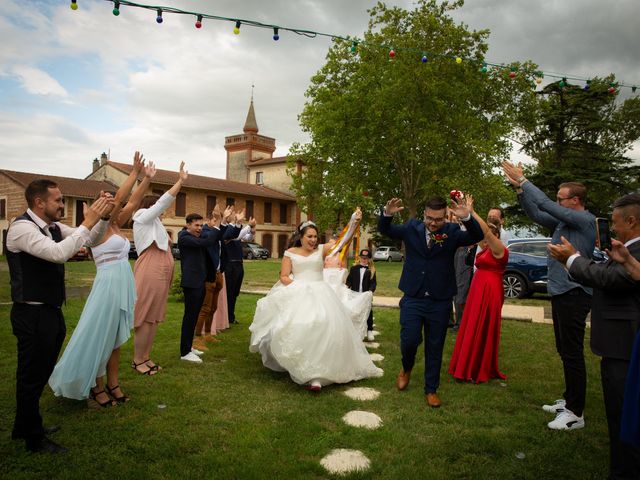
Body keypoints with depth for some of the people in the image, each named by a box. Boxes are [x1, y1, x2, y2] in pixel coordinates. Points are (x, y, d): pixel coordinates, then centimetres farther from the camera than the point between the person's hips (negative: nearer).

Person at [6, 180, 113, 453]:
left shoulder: (53, 227, 7)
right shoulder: (22, 227, -19)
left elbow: (88, 238, 15)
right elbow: (59, 253, -33)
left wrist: (103, 216, -2)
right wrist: (88, 221, -29)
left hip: (51, 311, 9)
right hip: (32, 315, -9)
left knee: (40, 372, 22)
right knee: (32, 375, 7)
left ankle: (25, 426, 42)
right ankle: (34, 439, 24)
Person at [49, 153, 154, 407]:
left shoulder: (115, 227, 12)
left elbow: (133, 202, 10)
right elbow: (118, 198, -17)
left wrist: (147, 178, 6)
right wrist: (135, 171, -15)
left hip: (124, 286, 8)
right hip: (108, 285, -8)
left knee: (115, 338, 14)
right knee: (99, 337, 4)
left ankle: (113, 383, 24)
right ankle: (95, 387, 17)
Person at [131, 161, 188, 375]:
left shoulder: (153, 224, 23)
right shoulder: (143, 218, -2)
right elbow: (164, 201, -12)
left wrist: (168, 243, 11)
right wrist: (181, 181, -12)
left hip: (160, 274, 9)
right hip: (149, 274, -9)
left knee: (154, 318, 11)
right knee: (145, 318, -4)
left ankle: (146, 357, 19)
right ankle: (137, 360, 5)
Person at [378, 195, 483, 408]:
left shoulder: (452, 232, -4)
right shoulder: (411, 228, -1)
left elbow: (477, 237, -17)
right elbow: (385, 230, -4)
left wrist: (467, 218, -36)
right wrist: (387, 214, -25)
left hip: (440, 302, 0)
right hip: (412, 298, 0)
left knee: (435, 348, 10)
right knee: (410, 340, -6)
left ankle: (431, 390, 28)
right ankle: (406, 368, 29)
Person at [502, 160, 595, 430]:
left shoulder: (585, 220, -13)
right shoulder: (564, 222, 11)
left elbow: (546, 205, -19)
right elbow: (536, 214, 9)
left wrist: (522, 181, -13)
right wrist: (520, 188, 0)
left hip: (573, 295, -9)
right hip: (561, 293, 9)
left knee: (573, 353, -3)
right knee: (565, 351, 17)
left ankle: (575, 413, 6)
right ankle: (569, 400, 30)